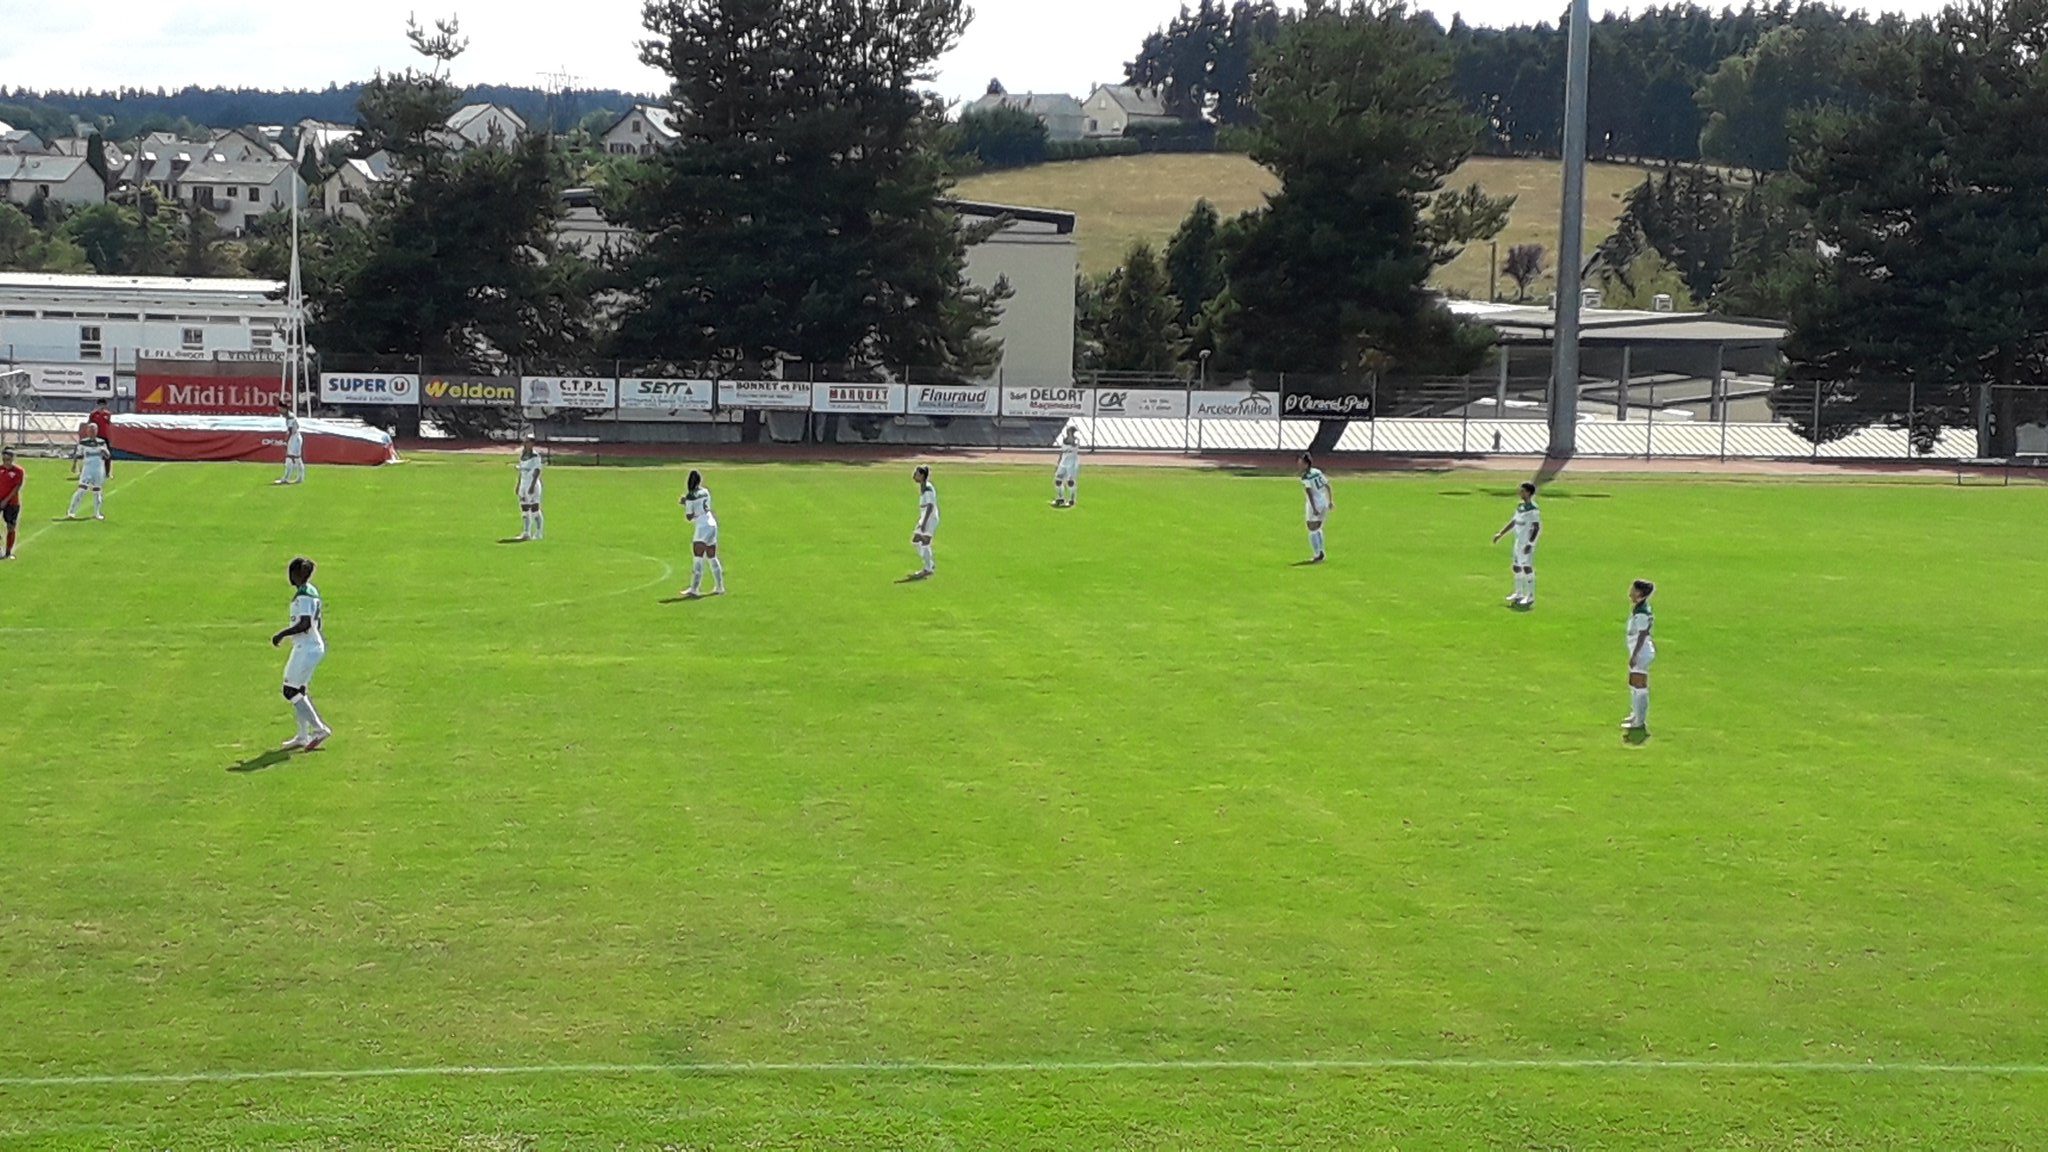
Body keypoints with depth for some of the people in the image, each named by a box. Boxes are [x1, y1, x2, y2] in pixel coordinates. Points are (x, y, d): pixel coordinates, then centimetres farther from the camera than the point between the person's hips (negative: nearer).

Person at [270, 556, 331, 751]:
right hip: (316, 645, 10)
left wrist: (282, 635, -17)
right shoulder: (313, 592, 13)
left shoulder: (303, 595, -17)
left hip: (306, 647, -10)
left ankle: (319, 728, -9)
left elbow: (304, 624, -25)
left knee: (291, 691, -7)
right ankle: (303, 736, 16)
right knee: (298, 691, 14)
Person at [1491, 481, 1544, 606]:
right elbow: (1513, 522, 22)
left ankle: (1530, 596, -3)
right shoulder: (1520, 507, 13)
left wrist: (1530, 543, -24)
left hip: (1528, 543, -9)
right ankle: (1519, 594, 21)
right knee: (1517, 567, 12)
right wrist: (1500, 534, 21)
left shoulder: (1533, 509, -14)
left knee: (1527, 568, -8)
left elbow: (1537, 527, -17)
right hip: (1518, 541, 9)